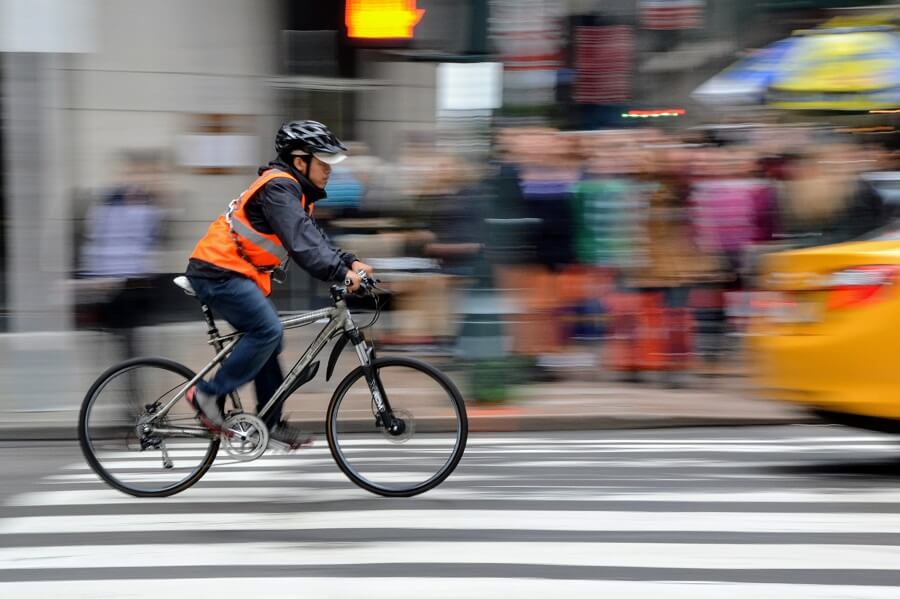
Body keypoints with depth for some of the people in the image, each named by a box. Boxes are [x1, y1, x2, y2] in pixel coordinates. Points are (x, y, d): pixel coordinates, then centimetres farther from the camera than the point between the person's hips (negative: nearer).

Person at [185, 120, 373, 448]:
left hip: (233, 273, 11)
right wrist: (340, 274, -33)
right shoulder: (279, 188, -17)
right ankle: (208, 394, -11)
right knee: (268, 330, -18)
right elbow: (300, 241, -28)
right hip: (218, 272, -11)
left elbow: (313, 236, 17)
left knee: (266, 337, 11)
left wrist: (349, 262, 3)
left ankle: (271, 421, 17)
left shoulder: (293, 190, 16)